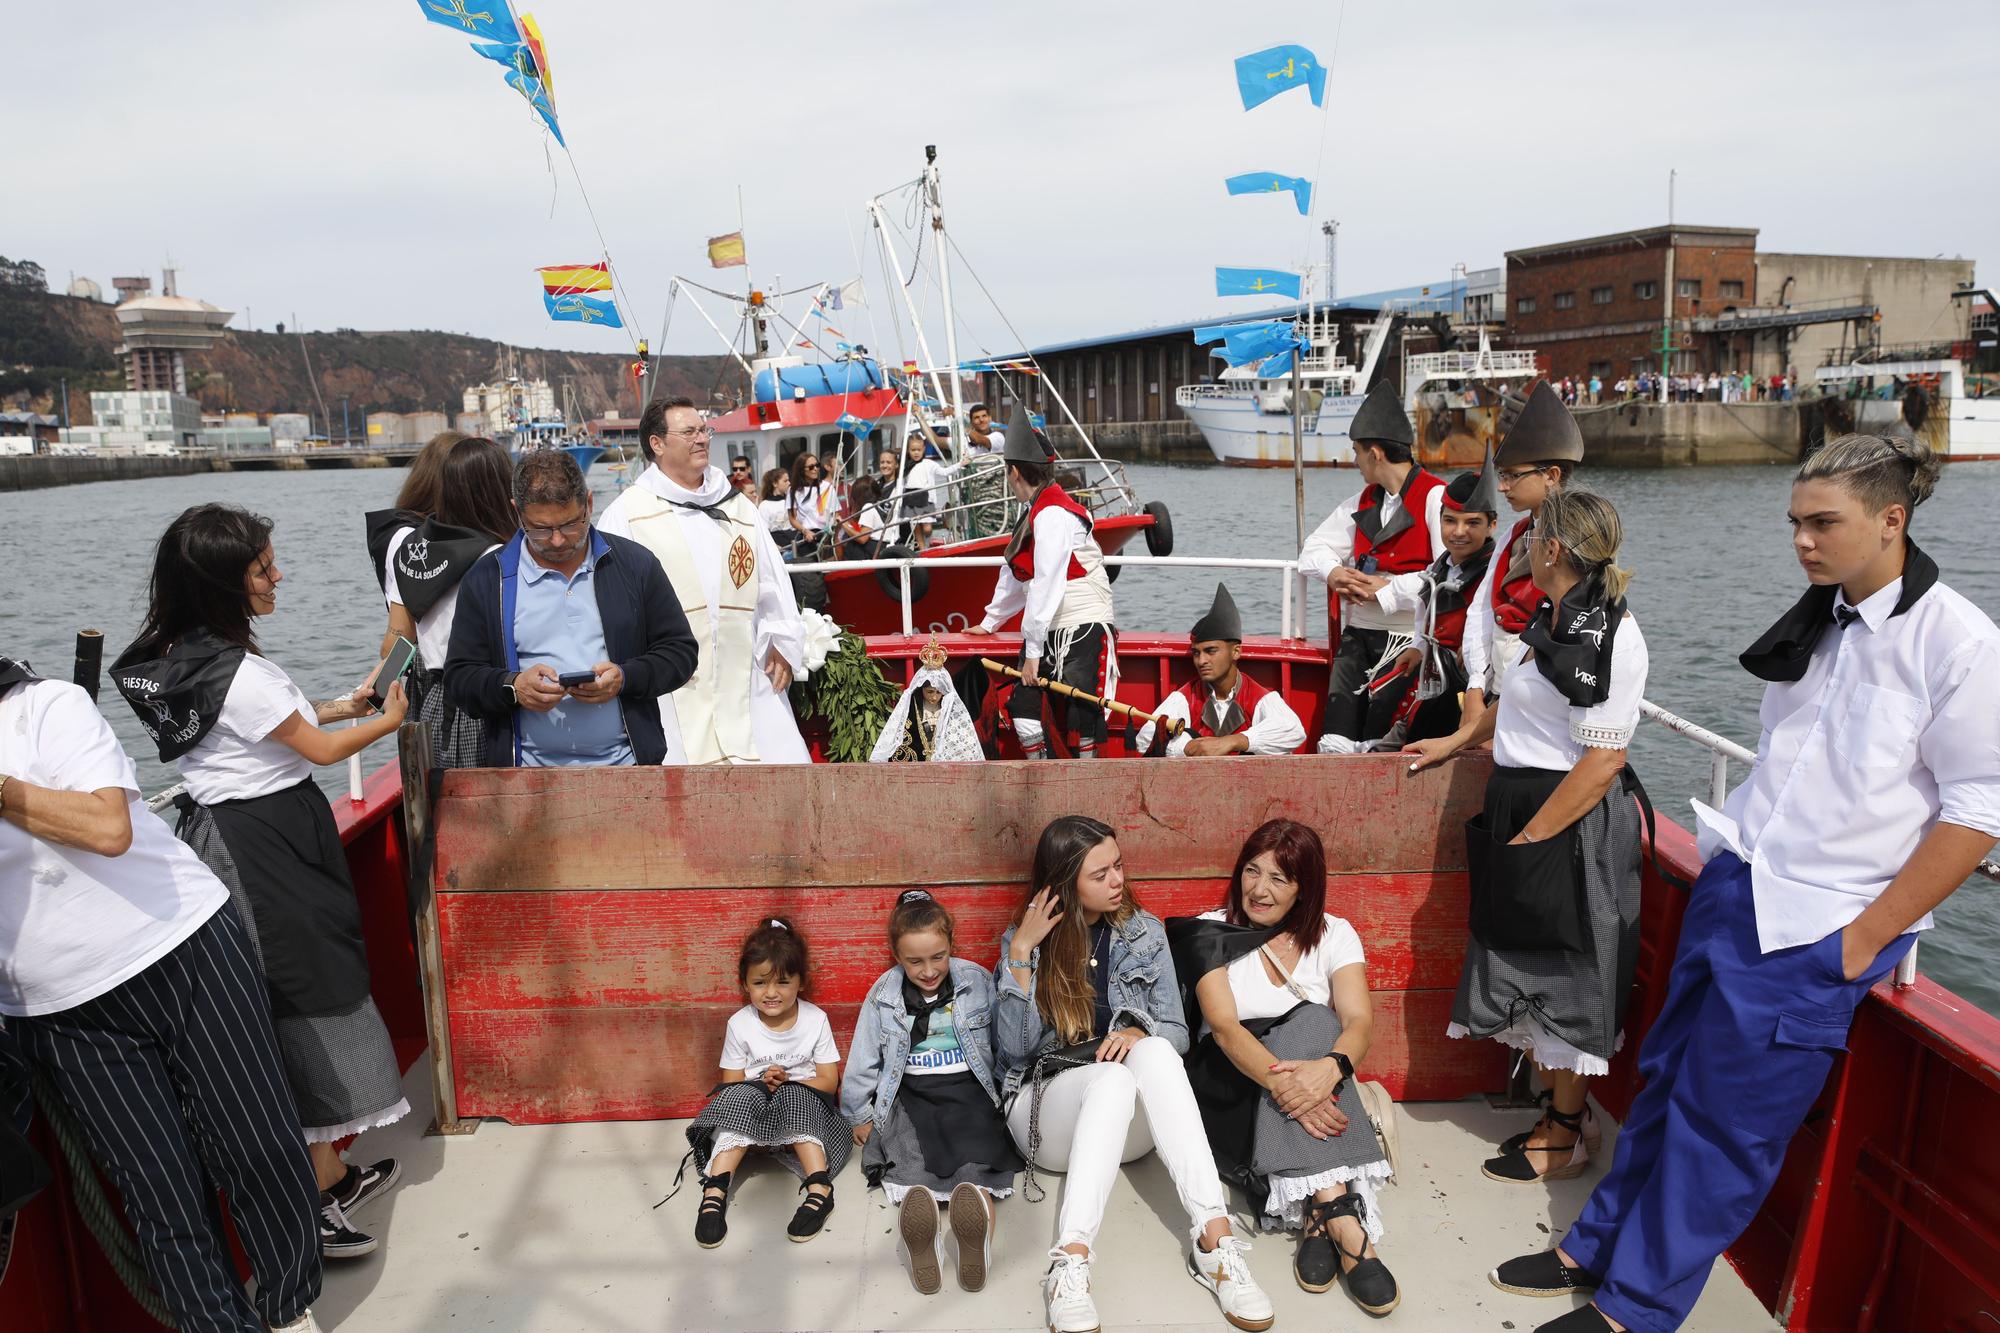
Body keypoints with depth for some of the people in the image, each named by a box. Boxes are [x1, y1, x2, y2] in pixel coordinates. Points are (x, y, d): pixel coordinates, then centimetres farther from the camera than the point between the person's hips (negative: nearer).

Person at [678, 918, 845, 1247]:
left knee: (796, 1099, -34)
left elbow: (829, 1081, -5)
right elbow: (731, 1083, 0)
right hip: (753, 1106, 1)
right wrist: (762, 1084, -21)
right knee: (741, 1098, -32)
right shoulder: (740, 1024, -5)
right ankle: (714, 1192, -40)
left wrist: (788, 1082, -21)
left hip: (803, 1101, -1)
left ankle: (819, 1190, -42)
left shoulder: (816, 1020, -7)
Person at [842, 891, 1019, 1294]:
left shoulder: (978, 981, 1)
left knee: (974, 1156, -30)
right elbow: (863, 1061, 12)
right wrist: (859, 1115, 15)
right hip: (910, 1094, 1)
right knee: (911, 1154, -30)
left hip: (968, 1090, -1)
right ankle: (920, 1240, -58)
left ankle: (977, 1237, -58)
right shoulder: (884, 994, 4)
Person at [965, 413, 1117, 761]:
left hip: (1083, 628, -10)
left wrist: (1032, 651, -20)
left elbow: (1047, 586, -21)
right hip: (1048, 631, 10)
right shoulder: (1037, 511, 15)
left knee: (1080, 719, -10)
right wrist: (990, 622, 33)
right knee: (1023, 705, 4)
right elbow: (1016, 574, 25)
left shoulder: (1052, 514, -17)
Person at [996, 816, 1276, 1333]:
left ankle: (1214, 1238, -44)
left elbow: (1176, 1032, 7)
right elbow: (1014, 1049, -7)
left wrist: (1140, 1033, -17)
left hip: (1130, 1122, 2)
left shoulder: (1144, 932, 7)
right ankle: (1071, 1266, -49)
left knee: (1154, 1051, -33)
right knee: (1112, 1077, -37)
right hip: (1047, 1106, -2)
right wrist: (1021, 955, -16)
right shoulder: (1026, 939, 2)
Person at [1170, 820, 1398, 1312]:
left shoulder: (1333, 935, 3)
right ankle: (1340, 1217, -41)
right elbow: (1223, 1026, -19)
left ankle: (1320, 1216, -38)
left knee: (1311, 1022, -30)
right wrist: (1280, 1079, -39)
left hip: (1311, 1073, 2)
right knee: (1309, 1021, -29)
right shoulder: (1212, 933, -4)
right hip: (1233, 1087, -2)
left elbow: (1359, 1020, -14)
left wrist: (1330, 1067, -38)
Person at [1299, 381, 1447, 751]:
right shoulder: (1361, 503, 17)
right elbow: (1312, 550, 18)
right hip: (1357, 635, 7)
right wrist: (1333, 572, -4)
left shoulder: (1435, 498, -8)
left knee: (1376, 745, -11)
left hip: (1407, 637, -7)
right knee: (1336, 741, -3)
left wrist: (1386, 589, -15)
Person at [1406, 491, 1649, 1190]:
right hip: (1522, 805, 9)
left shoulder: (1608, 635, -19)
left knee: (1565, 976, 4)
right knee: (1526, 970, 16)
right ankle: (1560, 1106, 32)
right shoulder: (1557, 620, 9)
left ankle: (1566, 1137, 20)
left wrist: (1531, 838, -19)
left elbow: (1602, 761, -22)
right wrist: (1454, 741, 32)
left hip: (1573, 825, -9)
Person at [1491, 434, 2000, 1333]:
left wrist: (1866, 936, -13)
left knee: (1725, 1119, 2)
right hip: (1731, 887, 6)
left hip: (1816, 929, -6)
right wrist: (1730, 861, 11)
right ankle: (1598, 1248, 28)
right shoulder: (1815, 625, 7)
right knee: (1667, 1081, 13)